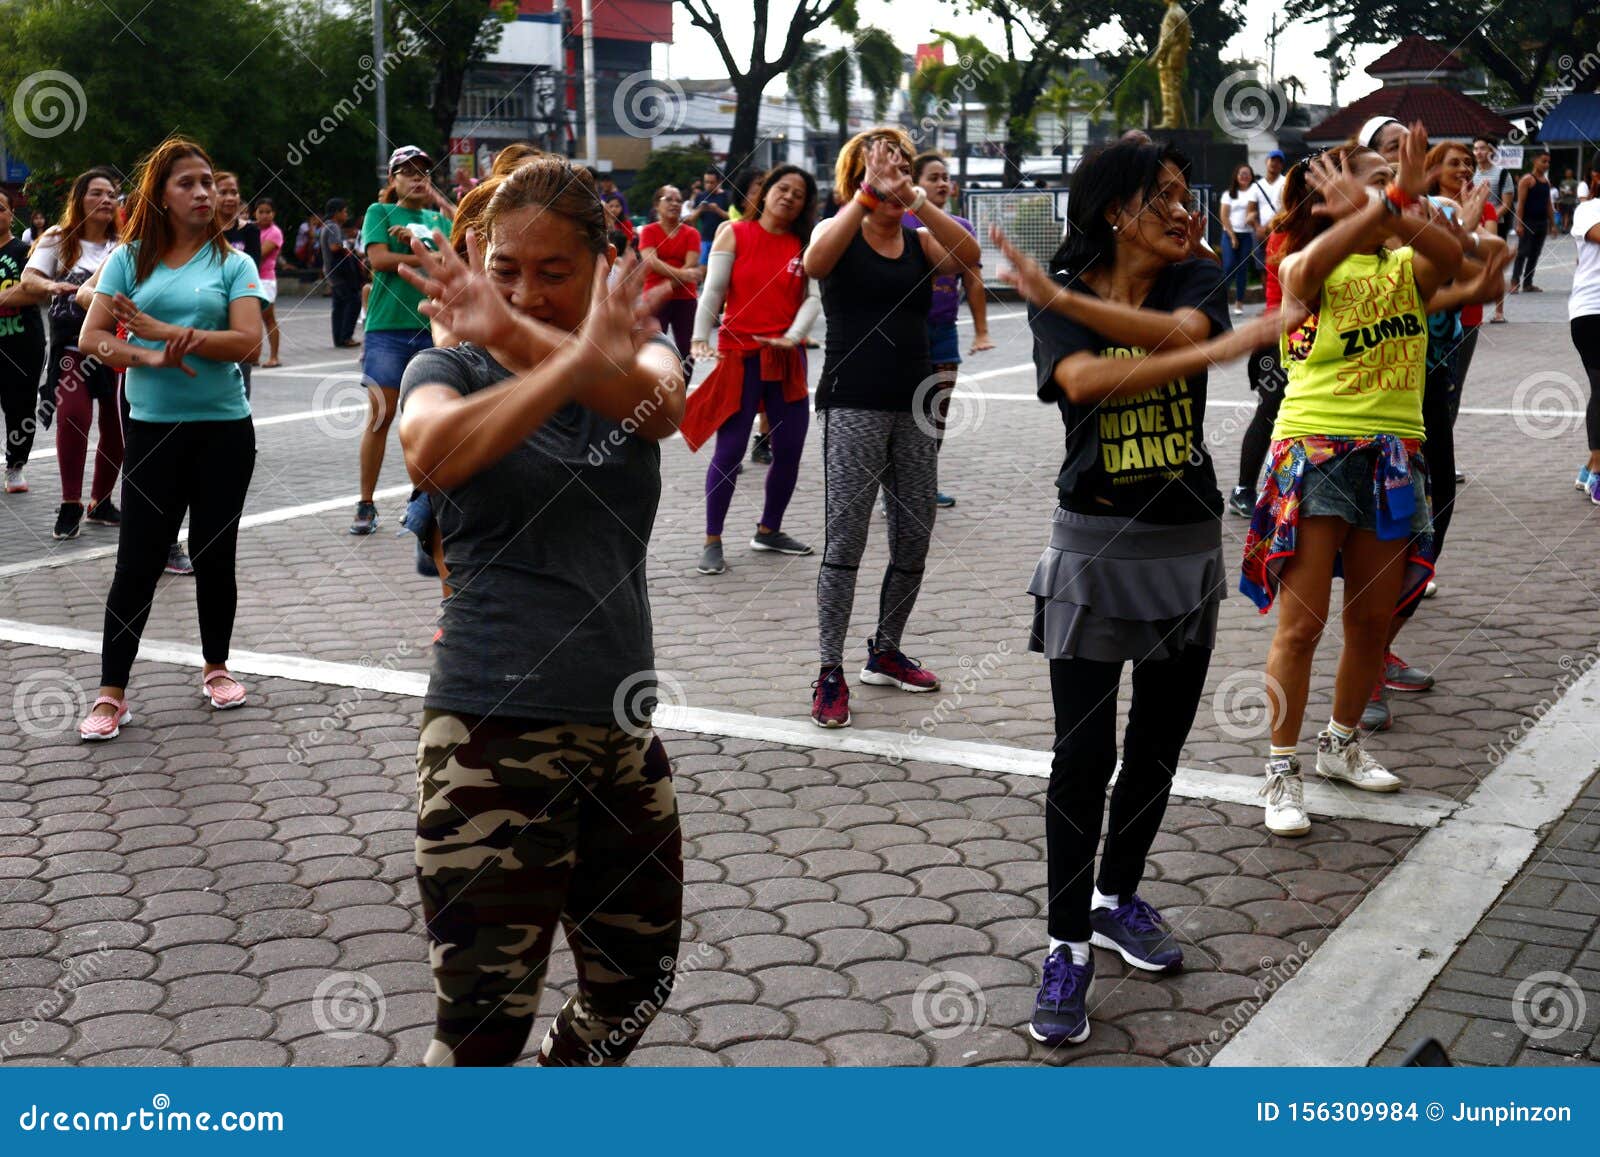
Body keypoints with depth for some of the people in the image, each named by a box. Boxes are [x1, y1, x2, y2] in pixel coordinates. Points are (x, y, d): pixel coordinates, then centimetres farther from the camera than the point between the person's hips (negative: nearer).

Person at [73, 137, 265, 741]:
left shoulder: (234, 263, 1)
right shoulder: (132, 259, 4)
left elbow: (247, 341, -12)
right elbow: (93, 337, -2)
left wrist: (163, 331, -16)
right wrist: (151, 357, -19)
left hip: (224, 429, 0)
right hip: (153, 428, 0)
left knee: (214, 555, 10)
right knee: (138, 560, -1)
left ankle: (216, 668, 29)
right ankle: (111, 693, 6)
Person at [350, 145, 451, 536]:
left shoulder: (439, 219, 17)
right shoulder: (380, 212, 8)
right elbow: (378, 259, -8)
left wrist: (416, 239, -9)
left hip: (432, 327, 3)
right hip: (387, 327, -3)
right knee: (381, 415, -4)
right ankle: (366, 504, 3)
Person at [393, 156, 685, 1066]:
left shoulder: (634, 350, 6)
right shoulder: (449, 369, -2)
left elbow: (659, 403, -20)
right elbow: (432, 454, -27)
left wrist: (513, 333, -35)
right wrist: (578, 358, -38)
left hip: (622, 726, 5)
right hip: (494, 728, -4)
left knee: (637, 983, 18)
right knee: (486, 1017, -4)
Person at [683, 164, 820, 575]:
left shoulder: (805, 245, 8)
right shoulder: (734, 234, 0)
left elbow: (814, 297, -1)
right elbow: (712, 290, -4)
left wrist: (793, 336, -17)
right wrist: (700, 338, -15)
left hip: (787, 357, 4)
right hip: (740, 355, -4)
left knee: (789, 450, 7)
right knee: (729, 452, -4)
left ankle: (768, 530, 25)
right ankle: (712, 542, 4)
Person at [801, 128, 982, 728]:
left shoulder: (920, 240, 11)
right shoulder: (838, 231, 1)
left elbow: (969, 257, -10)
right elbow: (815, 262, -23)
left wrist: (915, 199, -20)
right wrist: (869, 195, -26)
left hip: (914, 407, 5)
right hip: (853, 405, -5)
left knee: (914, 539, 9)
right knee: (845, 540, -7)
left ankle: (885, 653, 26)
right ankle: (831, 672, -1)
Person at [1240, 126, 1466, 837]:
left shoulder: (1406, 267, 7)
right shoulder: (1302, 269, -3)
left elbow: (1450, 256, -16)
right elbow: (1316, 262, -29)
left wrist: (1386, 209, -30)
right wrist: (1394, 200, -31)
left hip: (1391, 457, 5)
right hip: (1315, 451, -5)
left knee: (1373, 619, 14)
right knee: (1301, 621, -4)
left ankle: (1340, 744, 35)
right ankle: (1283, 772, 7)